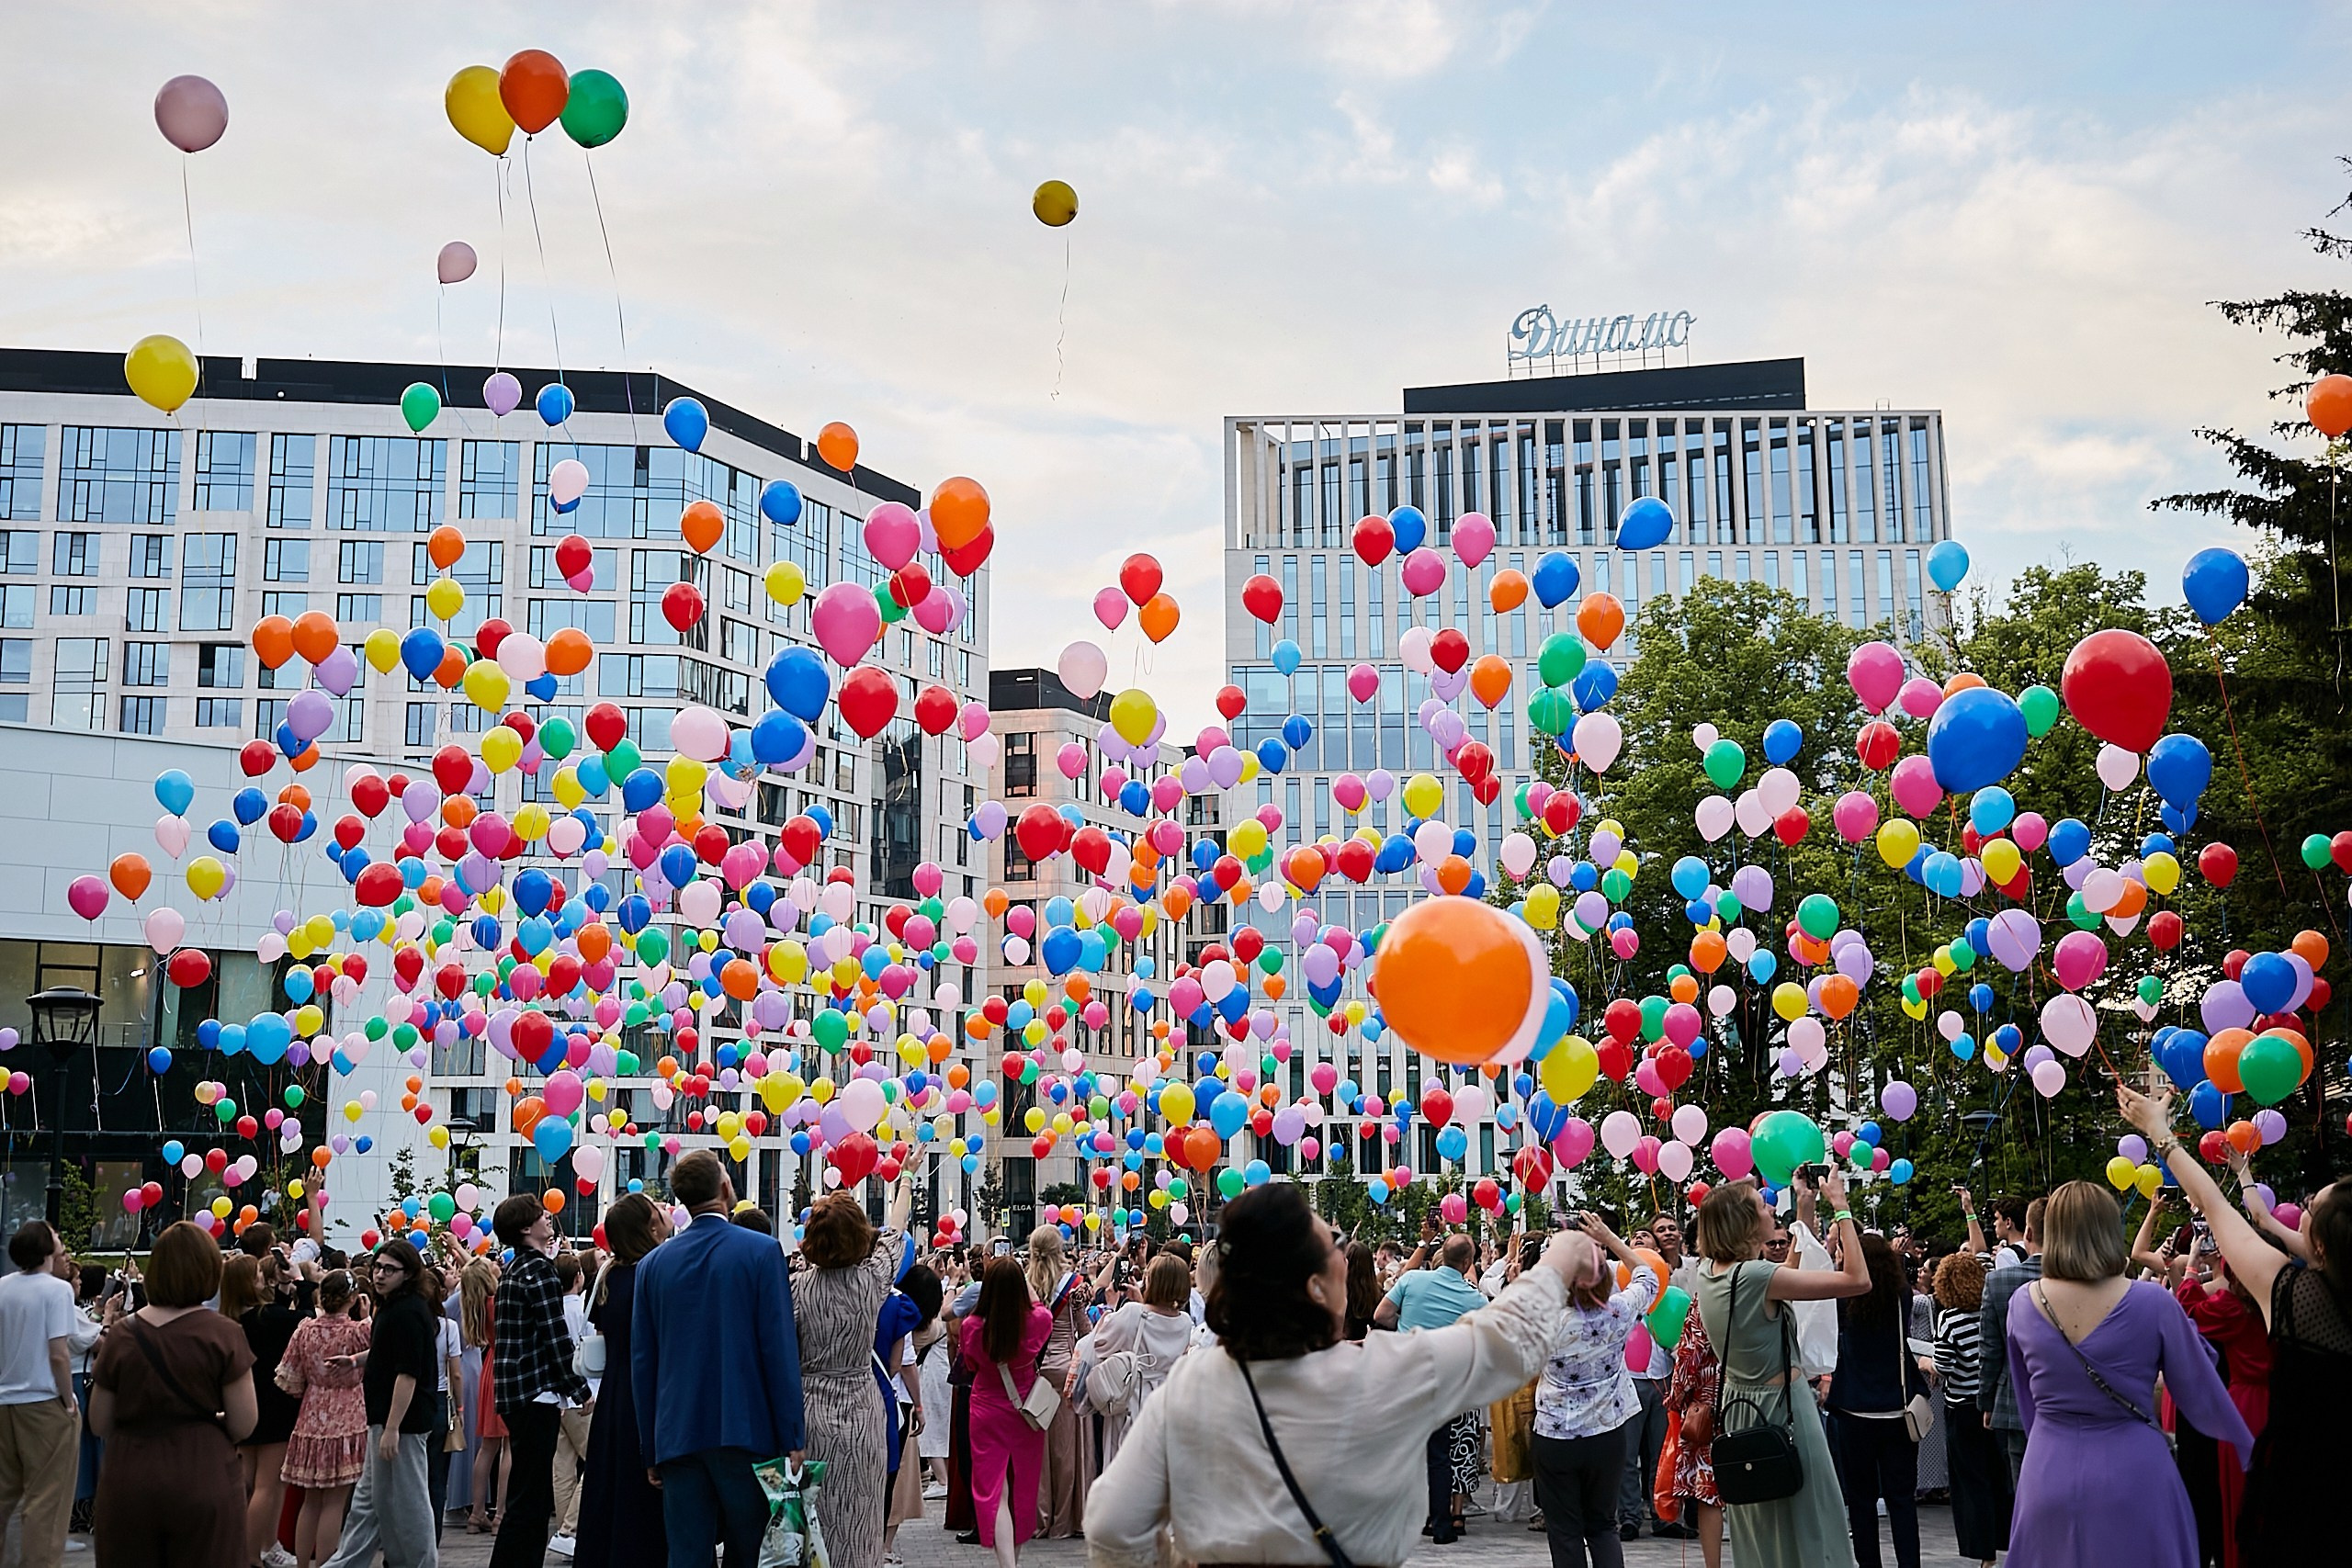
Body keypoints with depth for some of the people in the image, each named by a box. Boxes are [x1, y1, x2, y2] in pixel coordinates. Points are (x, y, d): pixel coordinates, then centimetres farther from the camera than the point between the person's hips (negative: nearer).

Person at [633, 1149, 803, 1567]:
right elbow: (780, 1349, -8)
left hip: (677, 1437, 3)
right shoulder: (761, 1252, -6)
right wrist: (792, 1439, -4)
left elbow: (642, 1362, 8)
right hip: (745, 1433, -3)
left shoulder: (653, 1263, 6)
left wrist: (652, 1452, 14)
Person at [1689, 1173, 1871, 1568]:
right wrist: (1840, 1207, -15)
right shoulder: (1756, 1276, -24)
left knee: (1757, 1533, 17)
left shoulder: (1709, 1273, 1)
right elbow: (1858, 1280, -22)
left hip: (1737, 1403, 8)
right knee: (1804, 1529, 1)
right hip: (1781, 1406, -8)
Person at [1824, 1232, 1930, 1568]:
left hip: (1855, 1412, -2)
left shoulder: (1844, 1302, -10)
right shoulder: (1903, 1298, -2)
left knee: (1860, 1498, 7)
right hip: (1898, 1410, 2)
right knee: (1902, 1496, 6)